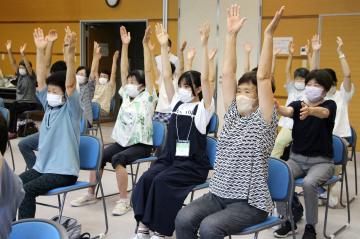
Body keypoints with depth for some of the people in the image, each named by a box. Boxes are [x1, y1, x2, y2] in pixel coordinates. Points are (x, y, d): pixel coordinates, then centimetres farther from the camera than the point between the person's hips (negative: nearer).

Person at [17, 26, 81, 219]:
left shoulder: (71, 110, -8)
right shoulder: (49, 105, 9)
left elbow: (70, 83, -22)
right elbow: (41, 80, 5)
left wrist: (70, 52, -33)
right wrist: (40, 50, -1)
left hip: (63, 171, -7)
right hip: (42, 166, 7)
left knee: (27, 190, -26)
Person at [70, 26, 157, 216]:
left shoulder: (147, 98, -5)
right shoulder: (126, 95, 11)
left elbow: (148, 71, -13)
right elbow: (123, 71, 6)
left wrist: (145, 45, -19)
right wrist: (125, 45, 2)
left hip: (141, 144, -6)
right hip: (122, 141, 6)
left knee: (117, 159, -31)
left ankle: (124, 201, -24)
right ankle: (91, 194, 0)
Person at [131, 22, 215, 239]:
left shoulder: (203, 107, -4)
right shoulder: (177, 103, 12)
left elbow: (205, 78, -17)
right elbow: (167, 76, 6)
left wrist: (204, 45, -23)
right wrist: (164, 46, 0)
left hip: (193, 163, -5)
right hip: (170, 157, 5)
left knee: (162, 181, -29)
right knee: (147, 178, -23)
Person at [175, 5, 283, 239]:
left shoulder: (264, 121, -6)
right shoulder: (233, 113, 8)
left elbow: (263, 76, -17)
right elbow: (227, 73, 2)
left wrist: (269, 34, -21)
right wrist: (232, 34, -3)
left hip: (250, 202, -5)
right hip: (219, 194, 5)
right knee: (184, 219, -20)